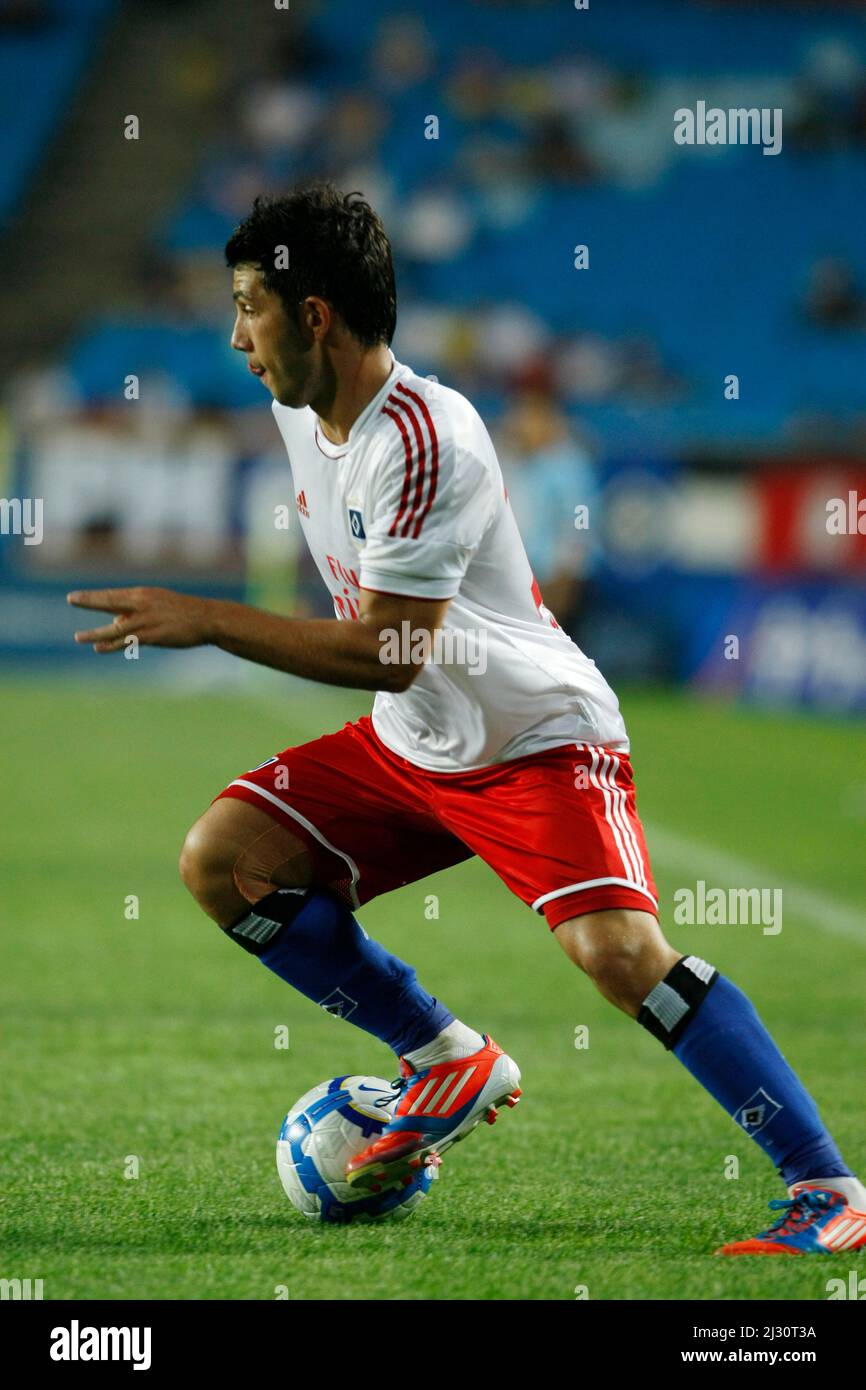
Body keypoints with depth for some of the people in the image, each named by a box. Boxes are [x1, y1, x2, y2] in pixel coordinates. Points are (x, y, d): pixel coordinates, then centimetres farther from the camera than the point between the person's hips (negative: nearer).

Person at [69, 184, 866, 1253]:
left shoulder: (422, 438, -27)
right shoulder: (296, 407, 1)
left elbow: (391, 651, -29)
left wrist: (207, 622, -27)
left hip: (541, 742, -9)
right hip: (406, 747, 9)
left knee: (613, 946, -28)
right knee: (221, 860, -3)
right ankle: (449, 1064, 10)